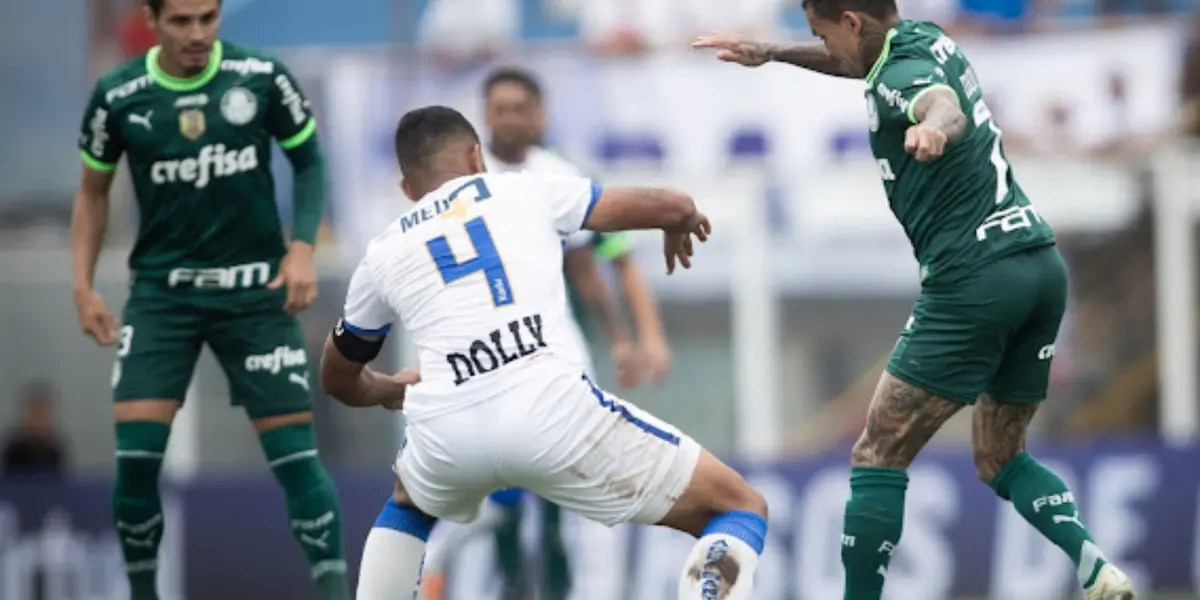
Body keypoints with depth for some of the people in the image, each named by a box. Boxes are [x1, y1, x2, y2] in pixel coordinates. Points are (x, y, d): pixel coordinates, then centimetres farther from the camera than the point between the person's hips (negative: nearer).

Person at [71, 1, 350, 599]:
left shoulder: (262, 78, -7)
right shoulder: (118, 96, -5)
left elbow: (308, 161, 7)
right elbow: (93, 191, 10)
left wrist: (302, 246, -7)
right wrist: (83, 286, 3)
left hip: (255, 289, 0)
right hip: (161, 291, 1)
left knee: (293, 449, -5)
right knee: (136, 454, -10)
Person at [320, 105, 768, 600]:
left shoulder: (383, 253, 26)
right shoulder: (528, 191, 20)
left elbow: (339, 379, 42)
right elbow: (672, 207, 21)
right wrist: (681, 226, 47)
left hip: (445, 431, 3)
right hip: (551, 411, -3)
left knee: (409, 502, 40)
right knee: (740, 507, 8)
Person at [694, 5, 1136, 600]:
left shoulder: (901, 75, -12)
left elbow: (947, 105, -37)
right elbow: (861, 61, 39)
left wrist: (933, 126, -59)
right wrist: (771, 52, 37)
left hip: (974, 279, -9)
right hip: (1043, 265, 9)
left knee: (877, 456, -1)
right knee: (1000, 458, 16)